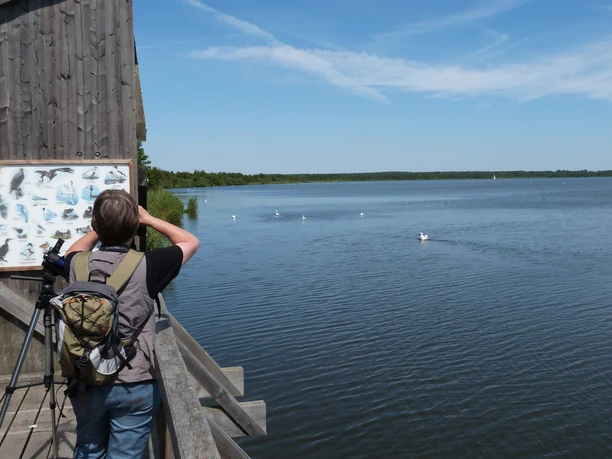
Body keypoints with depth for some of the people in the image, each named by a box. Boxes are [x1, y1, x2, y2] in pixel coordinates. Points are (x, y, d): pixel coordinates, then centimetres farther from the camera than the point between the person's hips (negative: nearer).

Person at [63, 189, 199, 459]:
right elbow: (191, 242, 0)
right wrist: (148, 219, 4)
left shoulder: (78, 265, -8)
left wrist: (100, 228, 14)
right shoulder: (146, 267, -18)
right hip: (134, 386, -4)